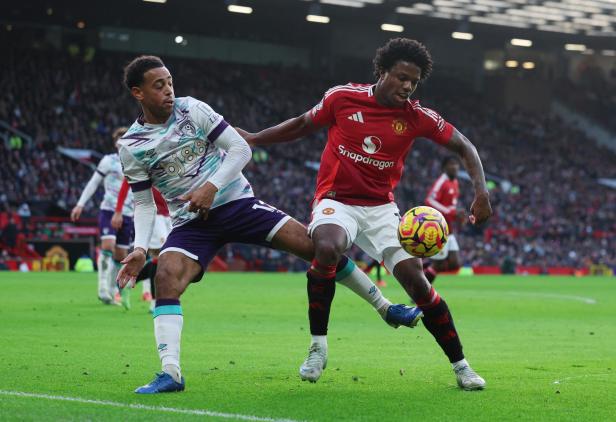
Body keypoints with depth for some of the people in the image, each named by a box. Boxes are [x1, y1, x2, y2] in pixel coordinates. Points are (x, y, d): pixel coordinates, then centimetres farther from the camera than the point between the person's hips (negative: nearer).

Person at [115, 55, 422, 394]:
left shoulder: (191, 110, -5)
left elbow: (241, 149, -4)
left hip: (236, 202, 0)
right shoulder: (131, 147, -3)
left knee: (315, 244, -9)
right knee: (166, 278, -28)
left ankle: (385, 307, 6)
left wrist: (211, 187, -17)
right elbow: (144, 203, 4)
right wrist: (140, 248, -12)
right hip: (191, 222, 0)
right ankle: (170, 374, -30)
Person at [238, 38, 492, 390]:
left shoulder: (418, 117, -3)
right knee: (327, 248, -35)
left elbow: (464, 147, 8)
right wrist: (252, 138, 11)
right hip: (337, 201, -2)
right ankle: (318, 347, -17)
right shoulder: (342, 97, -6)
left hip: (381, 208, 2)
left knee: (416, 279, -11)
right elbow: (303, 125, 12)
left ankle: (461, 366, 6)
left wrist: (482, 193, -6)